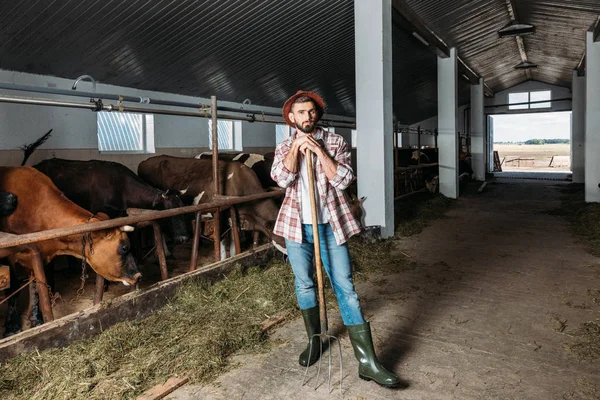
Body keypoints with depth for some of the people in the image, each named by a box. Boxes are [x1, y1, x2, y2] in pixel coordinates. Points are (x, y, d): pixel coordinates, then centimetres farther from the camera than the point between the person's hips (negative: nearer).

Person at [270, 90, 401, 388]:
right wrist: (296, 147, -15)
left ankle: (367, 362, -1)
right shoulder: (284, 147, 7)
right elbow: (281, 179, -12)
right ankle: (314, 340, 32)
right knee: (304, 284, 11)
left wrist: (319, 150, -16)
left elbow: (344, 180, -12)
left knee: (345, 288, -4)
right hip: (297, 227, 2)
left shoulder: (335, 142, 2)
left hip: (330, 226, -2)